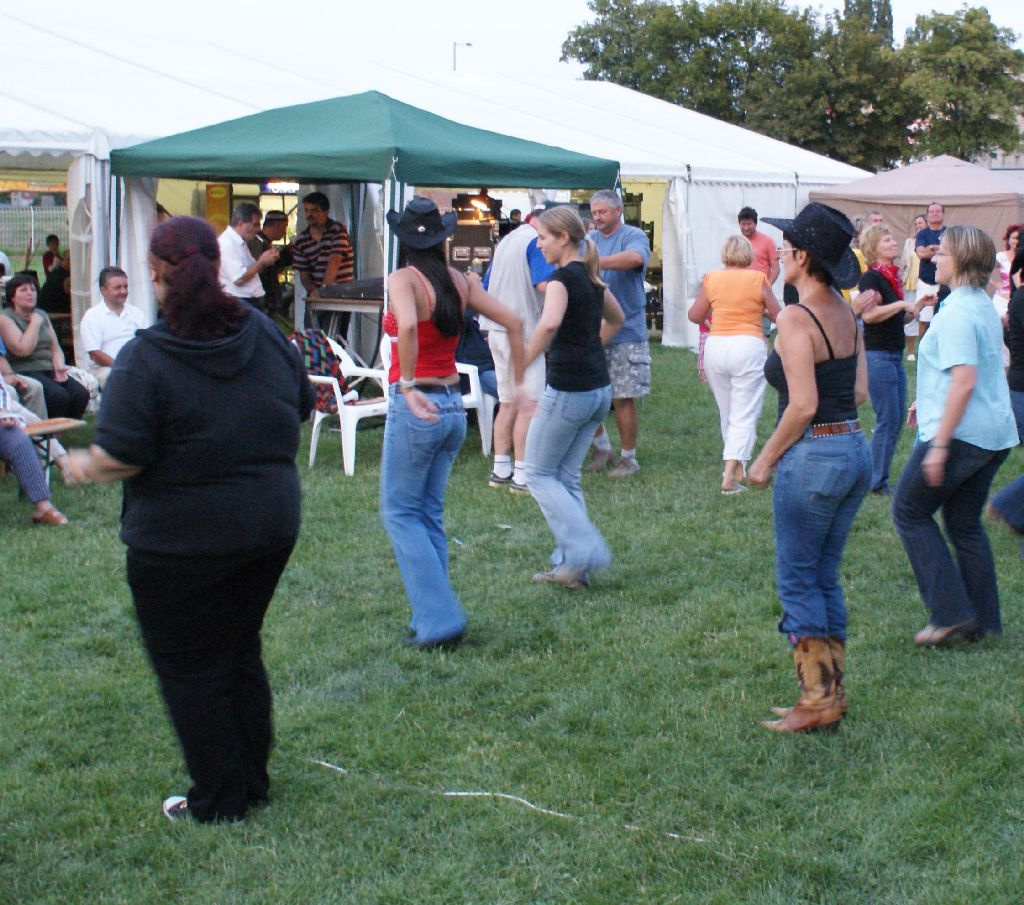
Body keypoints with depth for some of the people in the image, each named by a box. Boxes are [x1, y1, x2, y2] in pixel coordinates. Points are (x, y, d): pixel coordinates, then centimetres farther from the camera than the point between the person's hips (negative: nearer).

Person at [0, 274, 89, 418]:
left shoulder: (42, 315, 20)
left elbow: (55, 348, 18)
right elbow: (23, 350, -15)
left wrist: (59, 365, -3)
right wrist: (35, 324, -5)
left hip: (49, 369, 6)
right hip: (24, 372, -6)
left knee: (81, 394, -21)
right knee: (59, 395, -32)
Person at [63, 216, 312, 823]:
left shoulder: (146, 358, -18)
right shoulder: (265, 335, -1)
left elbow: (120, 457, -21)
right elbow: (302, 409, 11)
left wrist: (83, 465, 0)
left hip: (183, 539, -6)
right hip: (272, 525, 6)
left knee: (190, 666, 11)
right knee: (241, 651, 21)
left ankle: (221, 801, 20)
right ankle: (254, 783, 31)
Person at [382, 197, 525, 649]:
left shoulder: (403, 279, -12)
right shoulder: (460, 282, 6)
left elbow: (407, 325, -32)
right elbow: (512, 322, 6)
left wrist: (408, 386, -26)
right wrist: (518, 383, 13)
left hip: (415, 408, -7)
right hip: (453, 406, 7)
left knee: (400, 513, 3)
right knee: (430, 515, 15)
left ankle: (439, 620, -3)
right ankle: (432, 619, 18)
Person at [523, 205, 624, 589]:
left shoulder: (562, 277, -15)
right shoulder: (592, 278, 12)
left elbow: (549, 324, -35)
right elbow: (616, 319, 31)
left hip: (568, 391, -9)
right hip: (599, 390, 9)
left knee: (539, 474, 5)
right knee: (567, 477, 15)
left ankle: (583, 551, -5)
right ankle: (569, 566, 16)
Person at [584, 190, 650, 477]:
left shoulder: (633, 236, -7)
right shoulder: (589, 239, 12)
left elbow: (635, 258, -29)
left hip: (625, 332, -5)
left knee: (622, 399, 0)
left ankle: (629, 458, 14)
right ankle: (602, 447, 26)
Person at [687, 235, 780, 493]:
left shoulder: (712, 279, 4)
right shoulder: (758, 279, -1)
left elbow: (694, 315, 6)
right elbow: (778, 316, 4)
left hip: (715, 346, 3)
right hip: (748, 346, -3)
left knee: (726, 412, 17)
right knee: (744, 416, -2)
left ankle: (737, 466, 28)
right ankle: (730, 475, -14)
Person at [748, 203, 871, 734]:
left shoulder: (796, 319, -17)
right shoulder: (846, 315, 8)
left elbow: (803, 405, -21)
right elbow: (860, 392, 10)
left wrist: (766, 459, -11)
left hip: (813, 456, -8)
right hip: (856, 449, 8)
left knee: (797, 579, 4)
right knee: (826, 576, 16)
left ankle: (817, 700, 8)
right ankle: (831, 691, 22)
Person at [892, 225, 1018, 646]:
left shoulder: (958, 313, -18)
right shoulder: (984, 306, 13)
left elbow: (965, 381, -25)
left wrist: (939, 444, -24)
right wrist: (929, 402, 30)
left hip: (961, 433, -9)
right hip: (995, 434, 9)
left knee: (909, 511, 3)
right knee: (965, 522, 16)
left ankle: (950, 610, 0)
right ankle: (982, 619, 19)